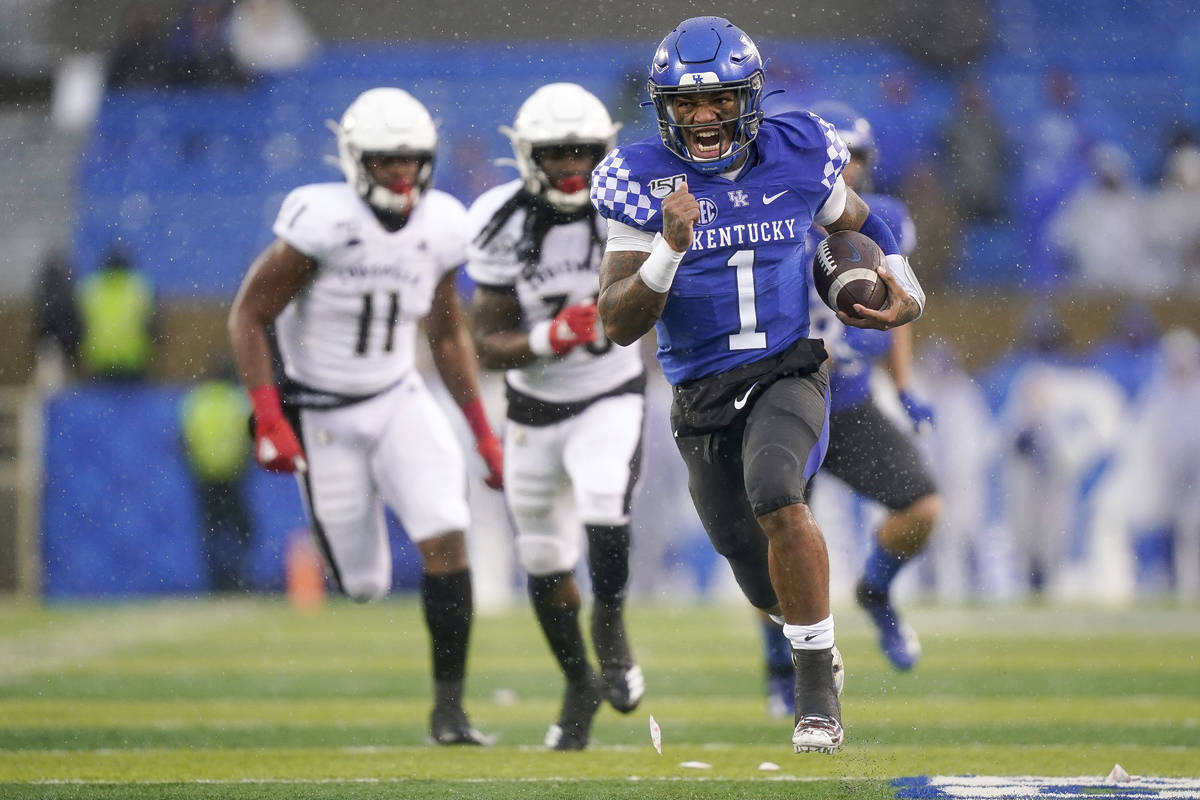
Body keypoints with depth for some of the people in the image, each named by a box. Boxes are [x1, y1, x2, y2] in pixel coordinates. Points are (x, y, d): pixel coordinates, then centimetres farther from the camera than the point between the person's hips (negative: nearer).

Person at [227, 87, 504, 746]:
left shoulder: (439, 228, -4)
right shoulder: (324, 222, -22)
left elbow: (448, 336, 11)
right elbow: (247, 317, -15)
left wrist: (483, 433, 9)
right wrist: (269, 420, -22)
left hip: (400, 401, 4)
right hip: (324, 414, -4)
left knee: (446, 540, -17)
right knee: (365, 586, 3)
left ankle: (449, 705, -11)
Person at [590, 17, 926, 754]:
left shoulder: (797, 158, -3)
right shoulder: (643, 183, -8)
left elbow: (859, 223, 20)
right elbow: (620, 325, -13)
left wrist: (904, 290, 4)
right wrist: (671, 249, -27)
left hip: (789, 374, -1)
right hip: (702, 398, 1)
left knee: (776, 496, -33)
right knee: (770, 588, 11)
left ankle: (817, 677, -20)